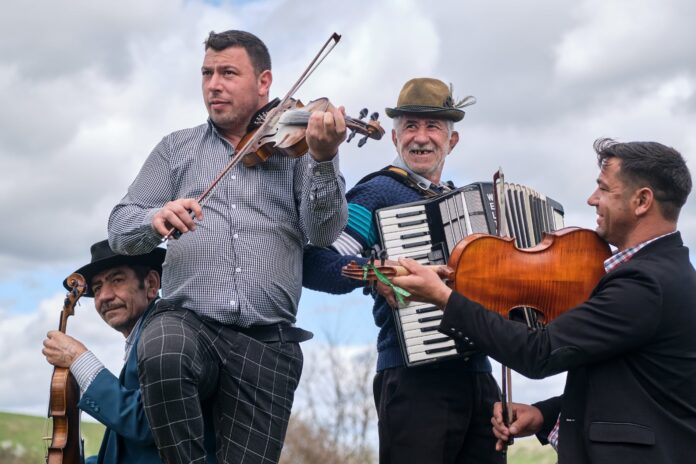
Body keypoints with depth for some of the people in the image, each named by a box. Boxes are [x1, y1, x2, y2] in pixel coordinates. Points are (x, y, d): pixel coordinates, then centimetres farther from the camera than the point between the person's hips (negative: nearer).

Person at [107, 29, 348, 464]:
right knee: (162, 356, -34)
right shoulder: (177, 148, 16)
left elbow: (324, 231, -5)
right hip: (188, 320, 0)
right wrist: (156, 220, -15)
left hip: (267, 341, 0)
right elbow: (120, 228, 9)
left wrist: (324, 159, -23)